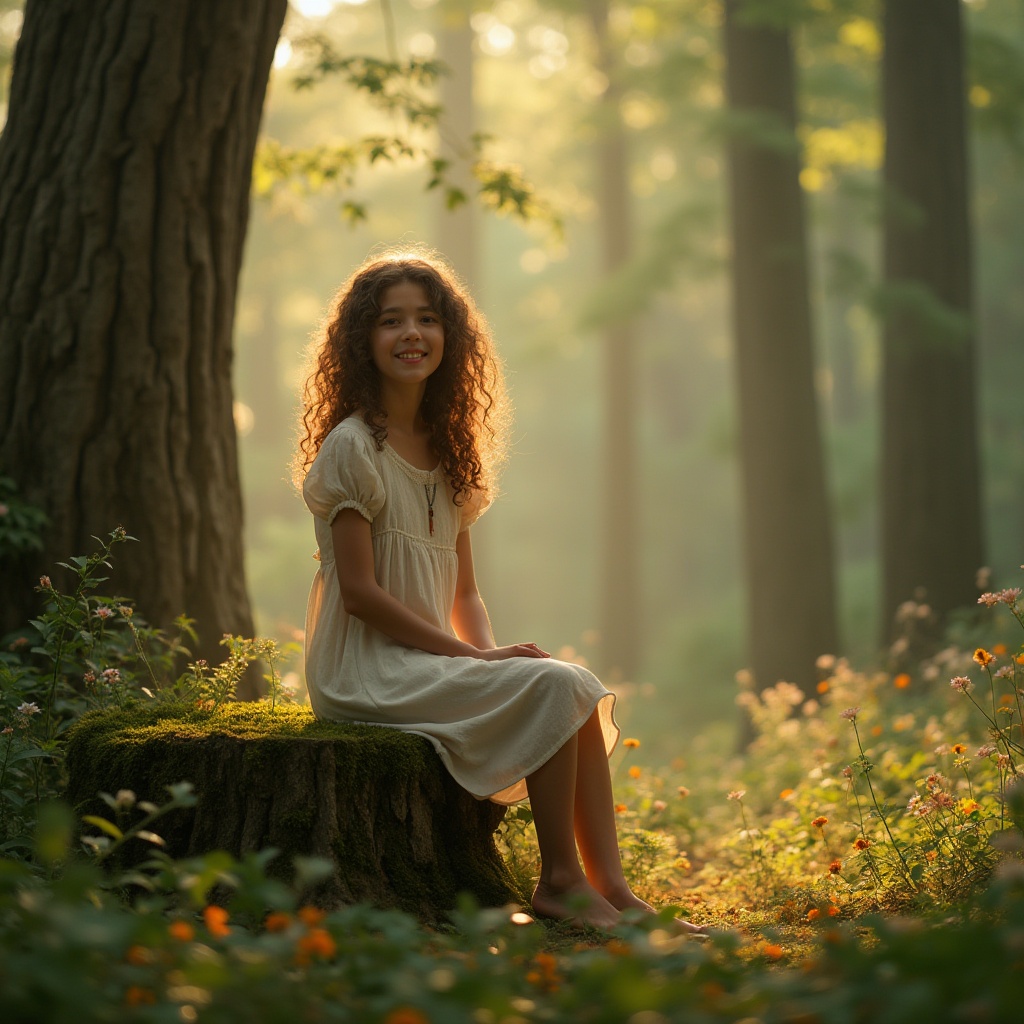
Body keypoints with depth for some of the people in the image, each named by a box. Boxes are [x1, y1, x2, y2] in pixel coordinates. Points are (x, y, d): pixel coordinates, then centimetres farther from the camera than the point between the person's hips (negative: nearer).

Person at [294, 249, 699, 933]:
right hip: (366, 670, -7)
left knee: (582, 688, -11)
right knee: (551, 686, -21)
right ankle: (560, 879, -11)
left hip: (430, 662, 7)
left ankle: (612, 889, -16)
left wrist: (489, 651, -7)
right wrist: (477, 659, -17)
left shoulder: (448, 452, 14)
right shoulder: (352, 448, -11)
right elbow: (359, 591, -16)